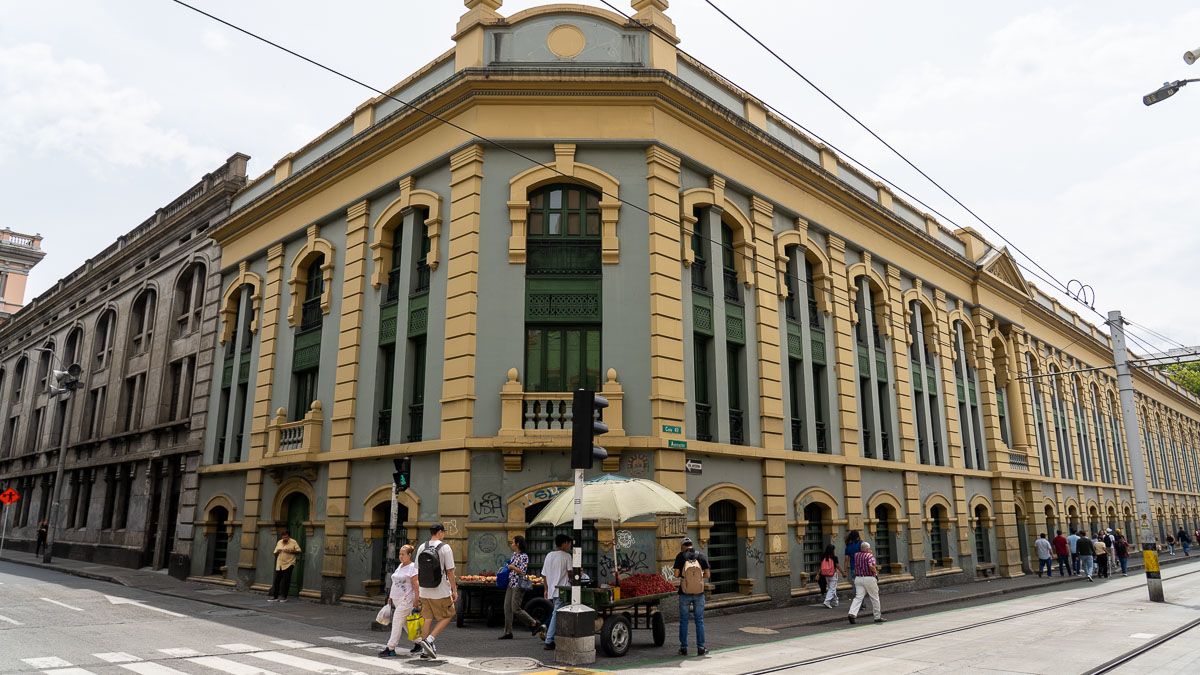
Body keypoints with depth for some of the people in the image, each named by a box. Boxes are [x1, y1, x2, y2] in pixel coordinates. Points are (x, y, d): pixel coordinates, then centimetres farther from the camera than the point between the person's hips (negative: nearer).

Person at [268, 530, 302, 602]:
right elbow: (275, 553, 18)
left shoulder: (293, 542, -3)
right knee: (276, 580, 2)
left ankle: (283, 597, 6)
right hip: (279, 565, 4)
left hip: (288, 564, -4)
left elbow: (299, 551, -5)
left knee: (285, 581, -2)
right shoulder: (279, 542, 12)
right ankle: (274, 596, 8)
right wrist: (277, 552, -5)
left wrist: (291, 551, -17)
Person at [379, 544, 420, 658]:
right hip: (396, 599, 9)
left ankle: (390, 648, -6)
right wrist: (391, 596, 18)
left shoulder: (412, 567, -11)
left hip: (406, 600, -9)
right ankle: (418, 642, 24)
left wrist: (416, 600, -19)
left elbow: (415, 585, -15)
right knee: (405, 623, 13)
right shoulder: (400, 566, 15)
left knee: (397, 622, -9)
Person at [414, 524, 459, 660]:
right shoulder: (445, 548, -11)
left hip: (424, 591, 5)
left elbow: (418, 572, 8)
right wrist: (454, 591, -4)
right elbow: (450, 572, -11)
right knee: (446, 617, 10)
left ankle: (425, 650, 18)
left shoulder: (421, 548, 4)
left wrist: (417, 593, 15)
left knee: (428, 618, 16)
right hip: (441, 592, -5)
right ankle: (429, 640, -5)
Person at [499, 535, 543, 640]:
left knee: (516, 609, -8)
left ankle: (535, 624, 6)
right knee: (507, 608, 5)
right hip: (510, 584, 9)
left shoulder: (524, 556, -14)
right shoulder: (514, 554, 13)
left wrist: (512, 567, -11)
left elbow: (522, 571, -19)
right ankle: (508, 632, 11)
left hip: (518, 585, -9)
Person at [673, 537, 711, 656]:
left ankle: (683, 648, 11)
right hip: (699, 593, 1)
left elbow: (676, 574, -10)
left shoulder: (680, 556, -5)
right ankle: (700, 648, 10)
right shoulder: (701, 555, -1)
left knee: (683, 621, 9)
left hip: (684, 593, -1)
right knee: (699, 621, 10)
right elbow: (707, 575, -3)